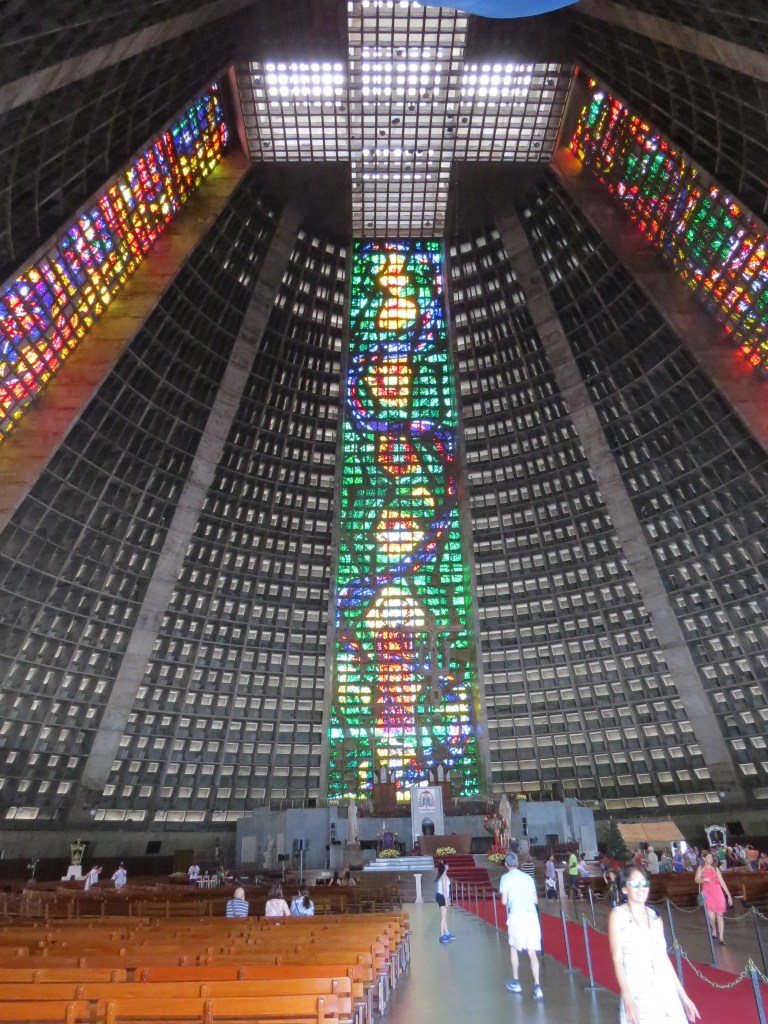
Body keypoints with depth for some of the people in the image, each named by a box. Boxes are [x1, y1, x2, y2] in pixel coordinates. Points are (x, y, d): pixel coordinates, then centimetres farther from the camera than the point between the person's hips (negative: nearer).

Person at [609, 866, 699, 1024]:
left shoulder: (655, 916, 8)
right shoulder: (618, 915, -6)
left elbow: (664, 957, 12)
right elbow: (617, 958, -9)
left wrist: (683, 995, 12)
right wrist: (627, 997, -16)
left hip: (666, 990, 4)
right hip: (637, 993, -4)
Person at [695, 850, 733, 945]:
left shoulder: (715, 868, 8)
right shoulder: (701, 868, 5)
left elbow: (722, 882, 8)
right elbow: (696, 879, -3)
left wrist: (729, 895, 2)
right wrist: (704, 879, -22)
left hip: (717, 892, 1)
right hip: (707, 893, -1)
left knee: (719, 915, -2)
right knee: (711, 915, -9)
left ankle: (721, 938, 5)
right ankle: (713, 930, 20)